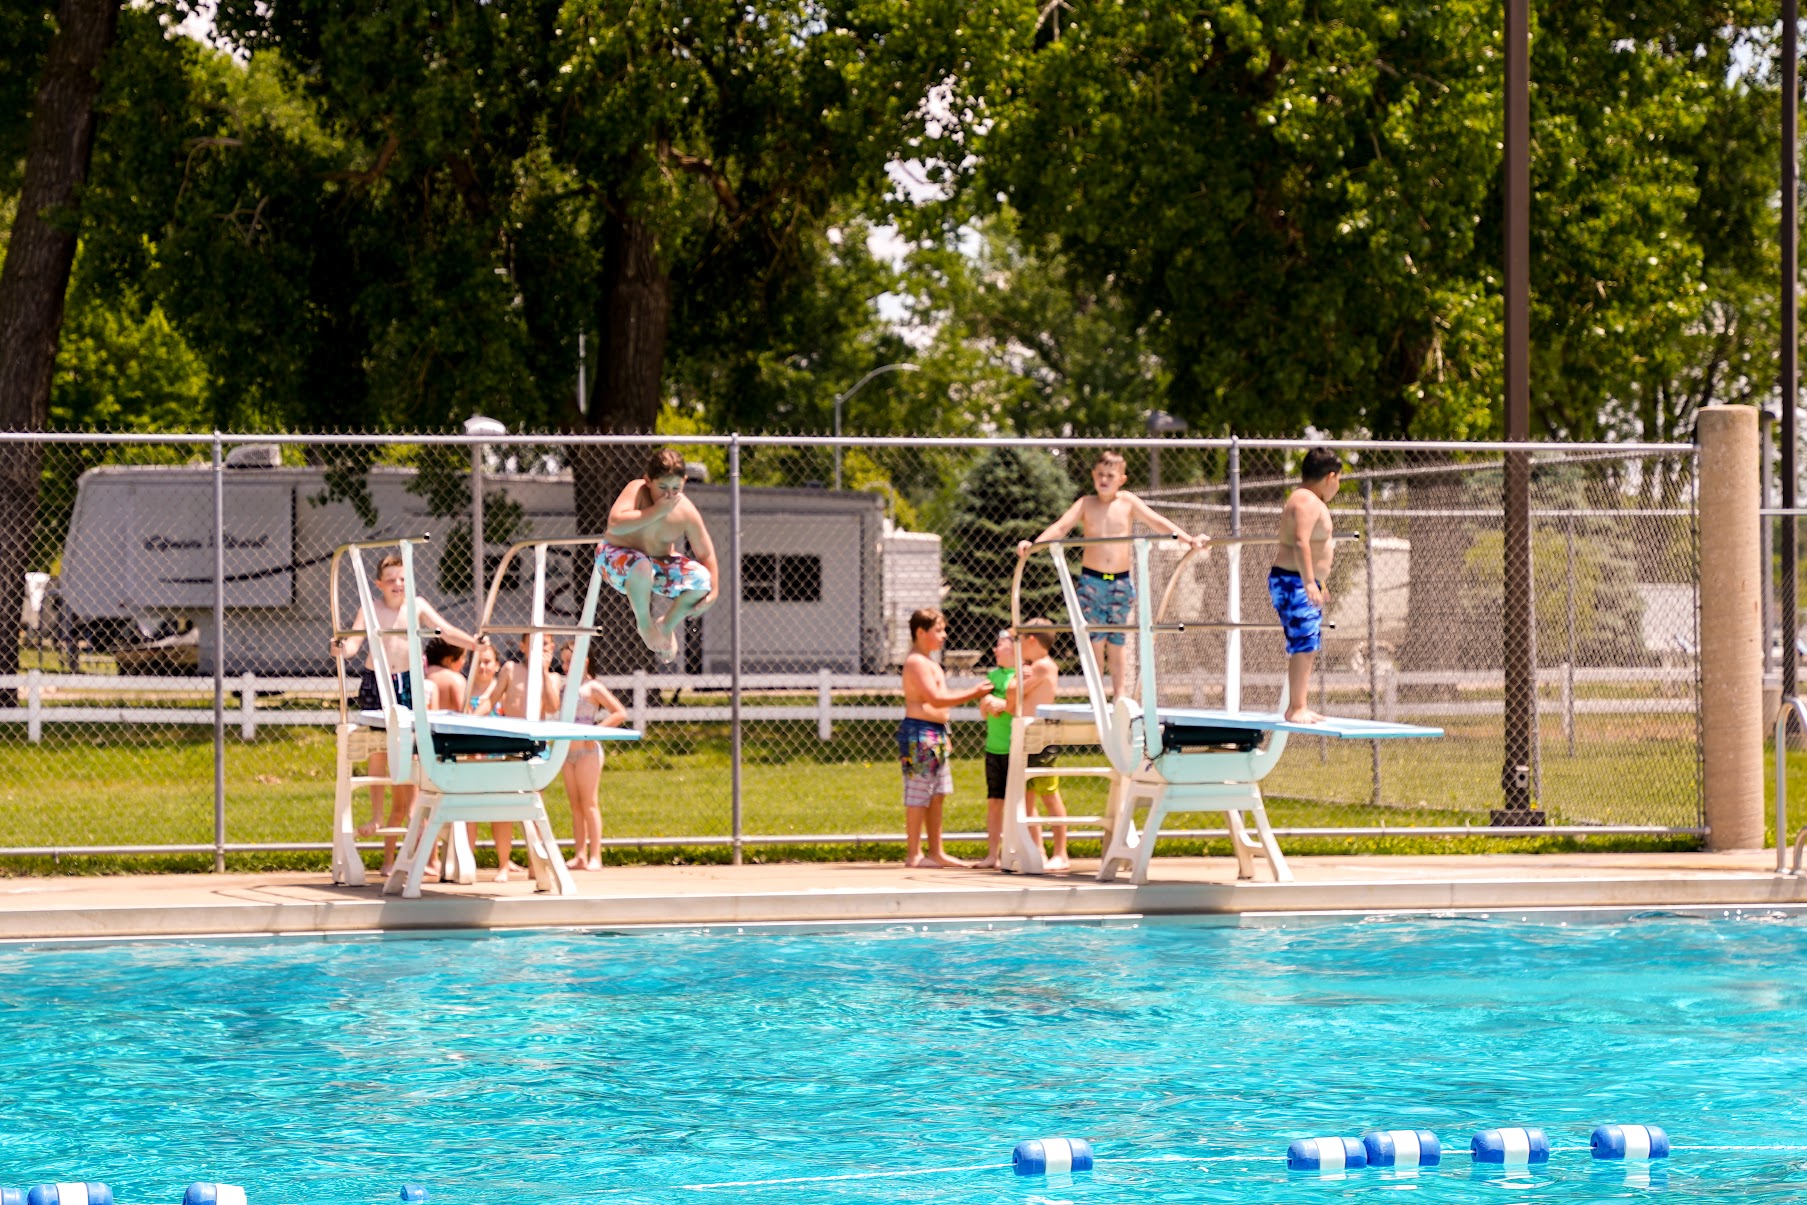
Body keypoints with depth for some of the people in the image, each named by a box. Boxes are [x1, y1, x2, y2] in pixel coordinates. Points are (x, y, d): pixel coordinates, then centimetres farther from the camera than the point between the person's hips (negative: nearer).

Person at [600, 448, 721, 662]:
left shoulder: (686, 512, -16)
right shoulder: (636, 490, -25)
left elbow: (706, 554, -5)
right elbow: (615, 524, -41)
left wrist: (713, 591, -14)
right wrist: (657, 511, -39)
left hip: (659, 562, 4)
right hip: (617, 556, -4)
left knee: (701, 578, -21)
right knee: (641, 566, -40)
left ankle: (666, 626, 8)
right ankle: (644, 624, -10)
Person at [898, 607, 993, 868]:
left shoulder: (929, 663, 21)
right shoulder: (917, 662, -12)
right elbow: (935, 699, -20)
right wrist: (972, 694, -18)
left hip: (936, 732, 11)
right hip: (919, 732, -11)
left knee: (937, 795, 11)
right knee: (919, 795, -8)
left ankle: (936, 852, 16)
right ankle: (913, 854, -7)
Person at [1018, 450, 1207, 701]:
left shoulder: (1128, 502, 2)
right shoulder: (1086, 504, 0)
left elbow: (1158, 522, -2)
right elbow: (1061, 526, -10)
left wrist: (1190, 539, -12)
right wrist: (1033, 543, -26)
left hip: (1121, 580, 1)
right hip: (1091, 579, -1)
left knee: (1116, 641, 8)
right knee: (1096, 640, -1)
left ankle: (1119, 693, 16)